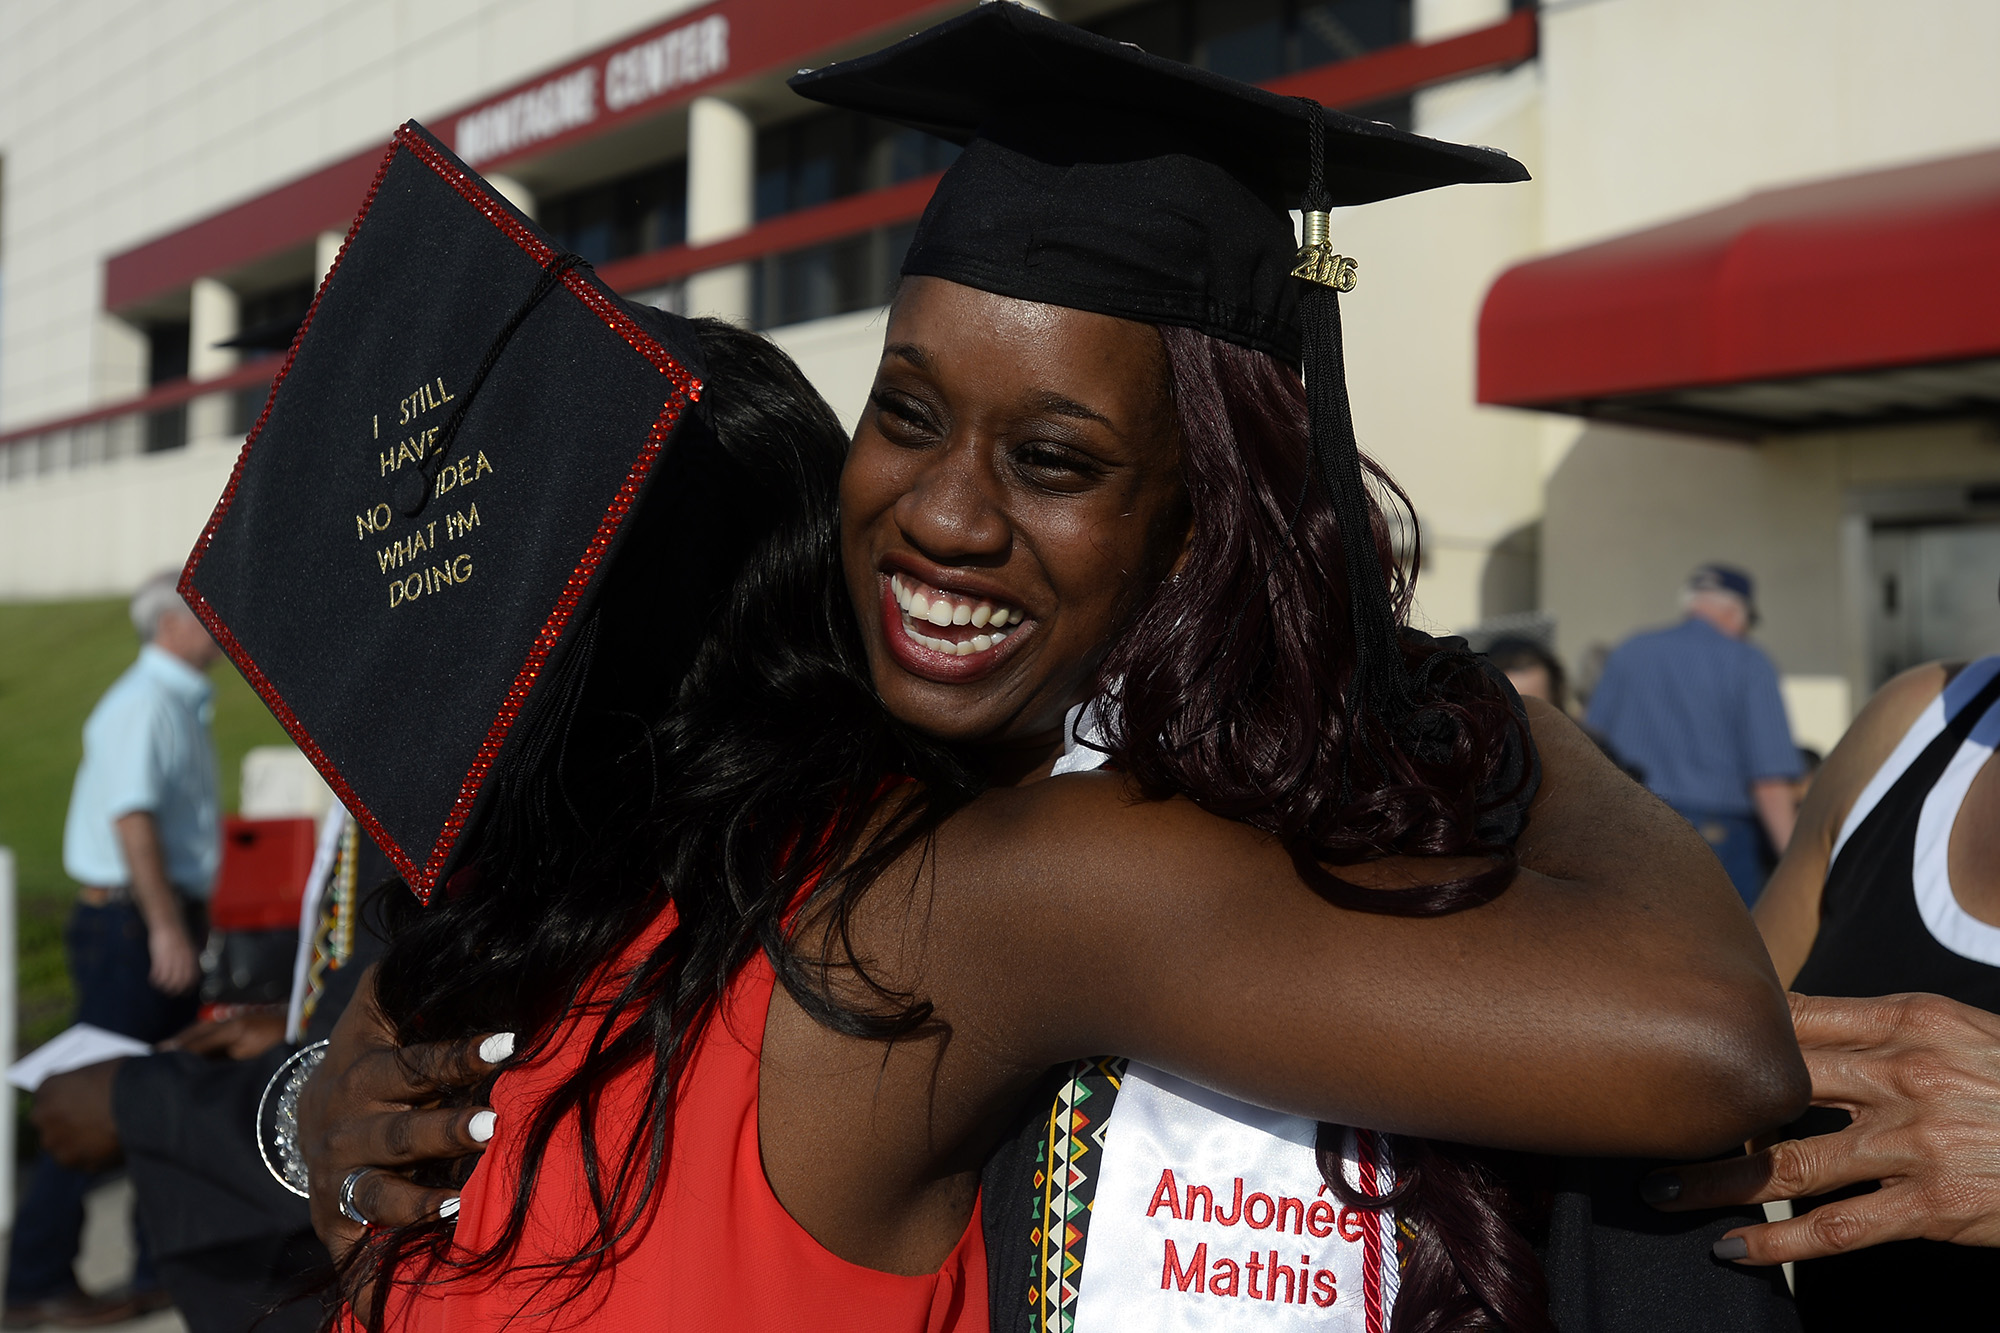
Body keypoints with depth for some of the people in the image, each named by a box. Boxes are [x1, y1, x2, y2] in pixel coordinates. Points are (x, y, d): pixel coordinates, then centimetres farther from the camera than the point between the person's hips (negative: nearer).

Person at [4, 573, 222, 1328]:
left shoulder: (184, 702, 16)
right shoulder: (144, 702, -14)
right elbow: (131, 818, -23)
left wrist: (186, 922, 16)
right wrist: (165, 926, -25)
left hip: (166, 918, 10)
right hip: (130, 919, -10)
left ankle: (166, 1262, 22)